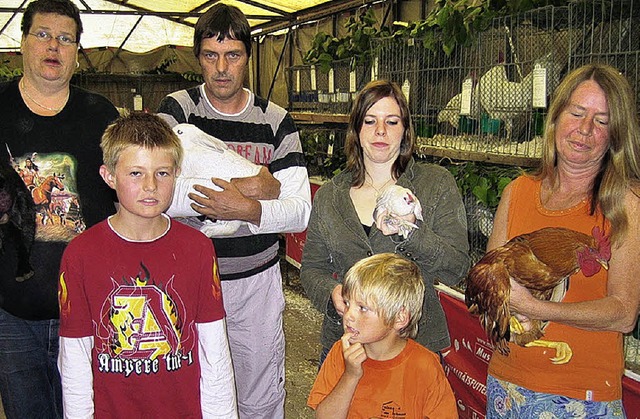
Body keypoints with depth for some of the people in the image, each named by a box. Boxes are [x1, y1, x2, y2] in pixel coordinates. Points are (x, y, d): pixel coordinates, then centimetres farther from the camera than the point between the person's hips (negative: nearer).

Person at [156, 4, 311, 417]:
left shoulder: (276, 121, 0)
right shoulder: (177, 110, -5)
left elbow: (300, 212, -7)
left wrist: (246, 209, -27)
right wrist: (256, 187, -18)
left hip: (257, 281, 2)